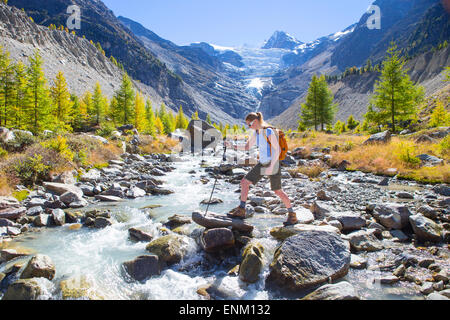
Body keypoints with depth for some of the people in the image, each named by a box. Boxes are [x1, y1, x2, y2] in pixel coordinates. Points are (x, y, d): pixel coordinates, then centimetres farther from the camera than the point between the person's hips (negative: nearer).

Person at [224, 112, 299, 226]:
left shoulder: (269, 132, -17)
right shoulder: (256, 133, 7)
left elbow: (277, 150, -18)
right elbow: (247, 147, 13)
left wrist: (271, 166, -22)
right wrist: (232, 146, 0)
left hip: (273, 164, -8)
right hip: (262, 164, 8)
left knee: (278, 191, 1)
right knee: (244, 182, 3)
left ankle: (292, 215, 19)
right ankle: (241, 211, 11)